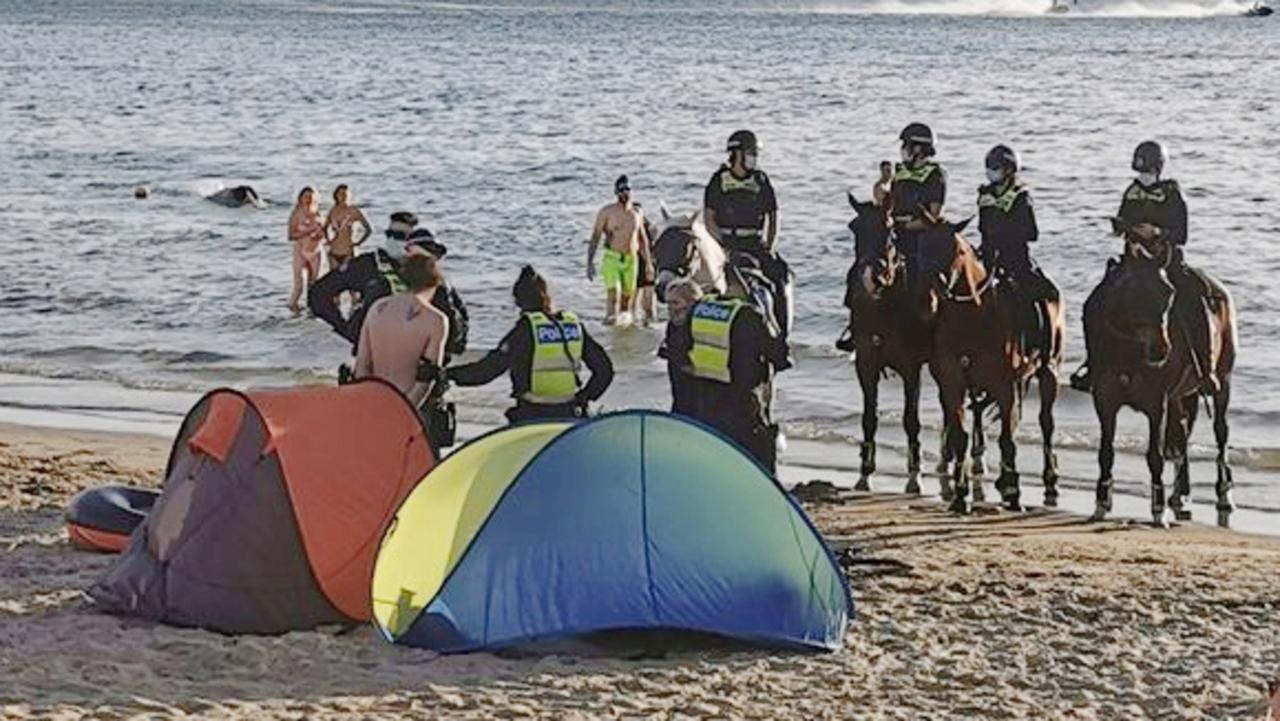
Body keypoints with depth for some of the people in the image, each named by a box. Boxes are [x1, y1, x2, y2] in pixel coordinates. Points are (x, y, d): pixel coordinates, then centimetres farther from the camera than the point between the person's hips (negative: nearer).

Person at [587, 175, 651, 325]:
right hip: (612, 258, -4)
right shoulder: (607, 212, -3)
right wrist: (590, 262, -11)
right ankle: (611, 317, -29)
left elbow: (642, 238, 21)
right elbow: (595, 237, -4)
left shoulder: (637, 212, 10)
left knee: (628, 294, 6)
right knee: (613, 290, -21)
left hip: (631, 259, 4)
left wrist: (647, 262, 20)